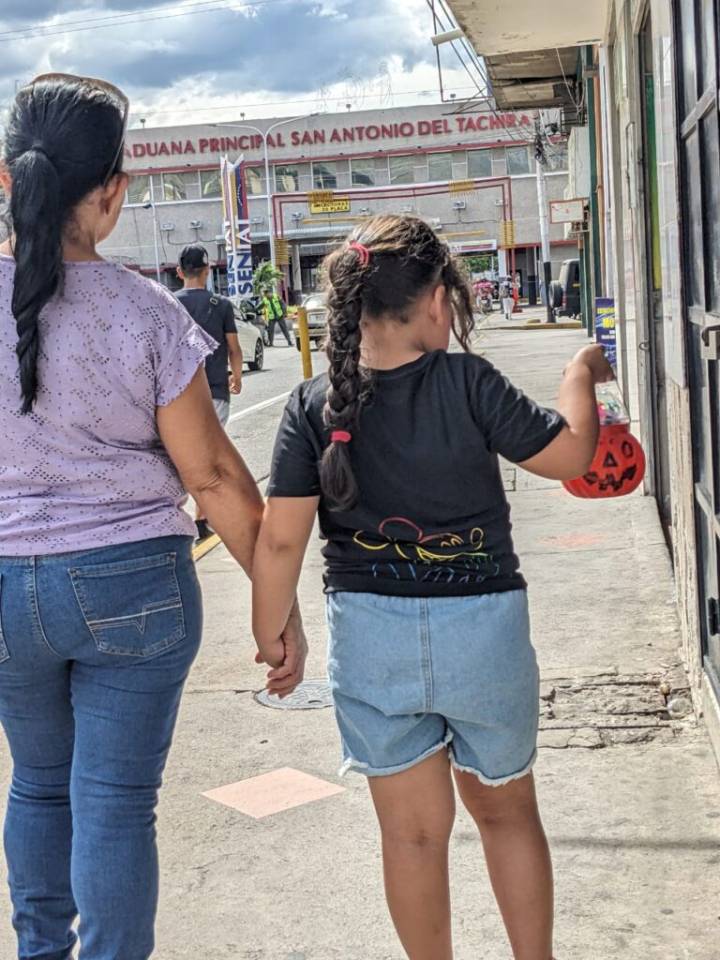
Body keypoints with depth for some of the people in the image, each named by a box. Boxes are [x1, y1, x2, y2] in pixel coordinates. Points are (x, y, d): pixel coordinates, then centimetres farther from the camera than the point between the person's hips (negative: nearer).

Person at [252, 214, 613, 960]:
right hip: (481, 626, -1)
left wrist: (269, 631, 5)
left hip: (369, 638, 1)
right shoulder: (466, 383, -14)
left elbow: (281, 538, -9)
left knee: (413, 831, 15)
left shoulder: (315, 405, -8)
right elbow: (569, 454, -5)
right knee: (506, 812, 22)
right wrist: (580, 376, 12)